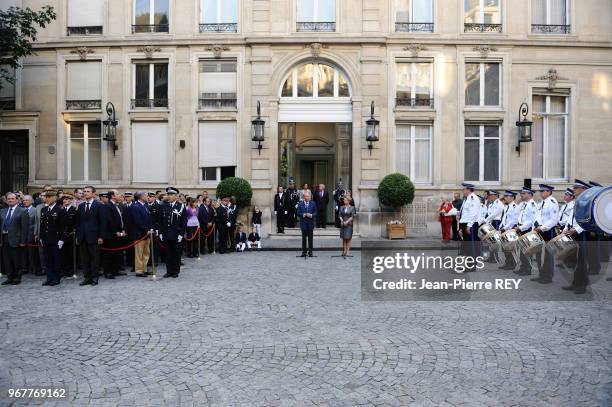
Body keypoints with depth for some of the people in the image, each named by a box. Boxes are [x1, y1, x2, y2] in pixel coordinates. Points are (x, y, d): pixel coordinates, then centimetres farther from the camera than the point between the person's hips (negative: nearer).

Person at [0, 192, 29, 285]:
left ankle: (17, 278, 15)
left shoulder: (23, 211, -4)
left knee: (17, 261, 3)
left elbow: (24, 227, -9)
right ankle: (9, 278, 22)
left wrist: (23, 241, -13)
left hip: (15, 239, -5)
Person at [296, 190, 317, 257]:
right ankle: (304, 252, 11)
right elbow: (298, 213, 0)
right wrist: (304, 215, -17)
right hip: (303, 223, 0)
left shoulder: (313, 204, 5)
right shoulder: (300, 204, 4)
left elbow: (315, 213, 4)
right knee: (304, 238, 4)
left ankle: (310, 252, 11)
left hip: (310, 223, 0)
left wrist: (311, 215, -16)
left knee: (310, 238, 4)